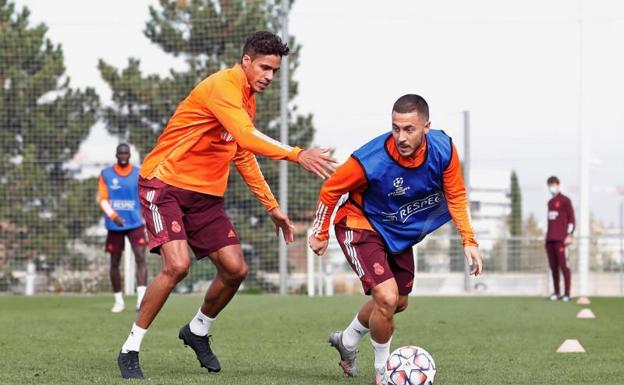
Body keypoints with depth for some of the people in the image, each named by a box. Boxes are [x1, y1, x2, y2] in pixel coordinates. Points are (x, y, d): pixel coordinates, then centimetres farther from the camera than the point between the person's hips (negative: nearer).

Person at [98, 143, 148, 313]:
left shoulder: (139, 174, 5)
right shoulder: (106, 174, 3)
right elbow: (102, 198, -5)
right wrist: (114, 215, -20)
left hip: (135, 223, -1)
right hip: (114, 226, 1)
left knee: (140, 257, -17)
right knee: (114, 262, 7)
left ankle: (141, 298, -25)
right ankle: (118, 301, 20)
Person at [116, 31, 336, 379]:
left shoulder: (248, 100, 12)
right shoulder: (223, 86, -18)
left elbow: (244, 155, 23)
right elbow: (246, 137, -33)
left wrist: (273, 207, 20)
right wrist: (297, 155, -39)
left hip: (205, 195, 9)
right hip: (165, 185, -9)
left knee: (236, 269, 0)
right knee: (177, 265, -24)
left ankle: (198, 331, 27)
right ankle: (130, 351, -11)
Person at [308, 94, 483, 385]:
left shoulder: (443, 150, -23)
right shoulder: (370, 161, -35)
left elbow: (456, 196, -6)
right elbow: (330, 190, -17)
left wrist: (469, 241, -13)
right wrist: (320, 234, -7)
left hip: (401, 232, 6)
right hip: (361, 227, -6)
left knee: (399, 303, 20)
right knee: (387, 298, -22)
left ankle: (347, 341, 48)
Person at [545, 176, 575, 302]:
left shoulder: (565, 200, -1)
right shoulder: (550, 202, 20)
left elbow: (571, 219, -5)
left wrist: (569, 235, -13)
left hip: (561, 239, -7)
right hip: (550, 239, 7)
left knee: (563, 265, -10)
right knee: (553, 266, 7)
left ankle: (567, 293, -9)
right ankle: (556, 292, 13)